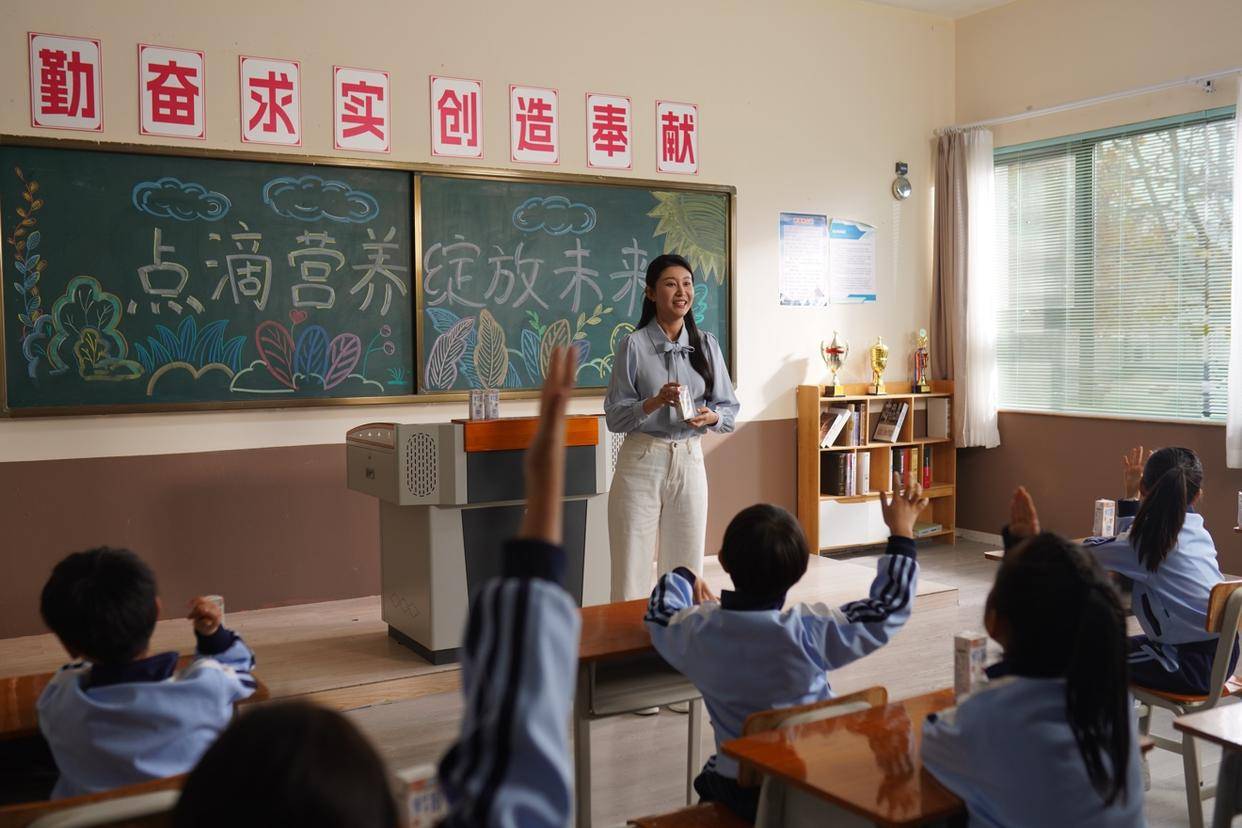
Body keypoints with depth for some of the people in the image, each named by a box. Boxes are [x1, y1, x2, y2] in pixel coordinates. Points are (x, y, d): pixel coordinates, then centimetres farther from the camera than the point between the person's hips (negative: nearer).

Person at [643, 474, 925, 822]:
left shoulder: (698, 631, -17)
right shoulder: (808, 631, -26)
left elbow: (661, 613, 8)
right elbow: (887, 609, -14)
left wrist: (681, 578, 29)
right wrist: (901, 531, -5)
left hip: (736, 791, 3)